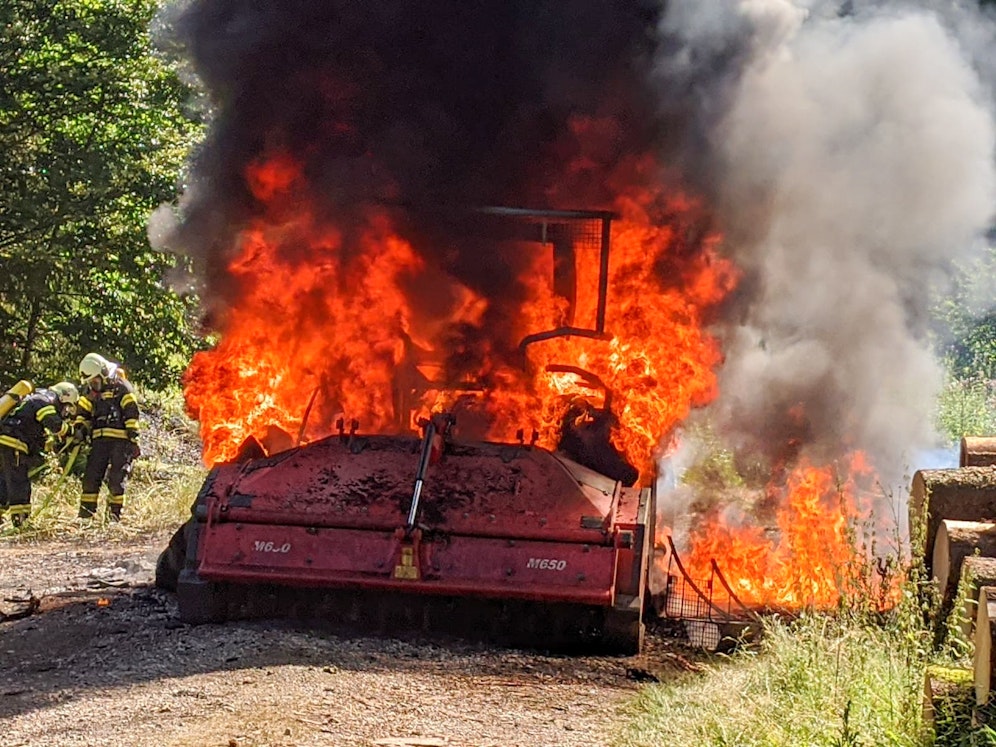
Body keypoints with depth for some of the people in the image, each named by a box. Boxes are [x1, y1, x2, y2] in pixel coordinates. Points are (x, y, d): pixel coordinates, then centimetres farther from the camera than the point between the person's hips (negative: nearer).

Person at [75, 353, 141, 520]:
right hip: (99, 439, 6)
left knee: (117, 478, -6)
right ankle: (86, 513, 4)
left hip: (120, 439, -6)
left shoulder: (121, 387, -5)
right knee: (91, 475, 0)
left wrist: (133, 438, -13)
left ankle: (115, 513, 0)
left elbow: (132, 413, -8)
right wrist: (80, 429, 0)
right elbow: (83, 413, 20)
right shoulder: (90, 391, 15)